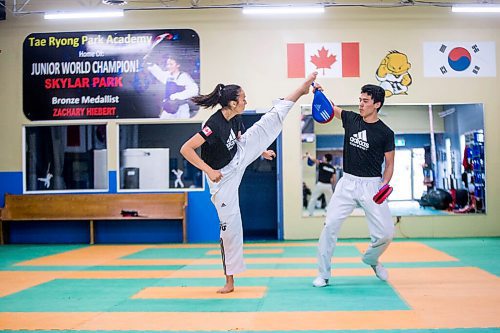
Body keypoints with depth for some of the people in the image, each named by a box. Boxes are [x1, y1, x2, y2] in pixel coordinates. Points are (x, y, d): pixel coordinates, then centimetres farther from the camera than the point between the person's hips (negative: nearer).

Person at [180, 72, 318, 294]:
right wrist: (209, 170, -35)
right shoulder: (214, 125, -33)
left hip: (239, 157, 7)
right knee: (229, 225, -3)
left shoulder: (235, 119, -8)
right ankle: (229, 280, 10)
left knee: (272, 119, 8)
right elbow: (186, 149, -34)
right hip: (223, 175, -7)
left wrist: (260, 151, 18)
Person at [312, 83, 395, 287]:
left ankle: (371, 259, 27)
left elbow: (389, 164, 2)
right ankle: (323, 274, 2)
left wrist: (384, 184, -15)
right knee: (330, 225, -9)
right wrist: (319, 93, -10)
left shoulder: (385, 133, -2)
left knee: (386, 233, -6)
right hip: (347, 182, 2)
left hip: (371, 185, -2)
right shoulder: (351, 119, 5)